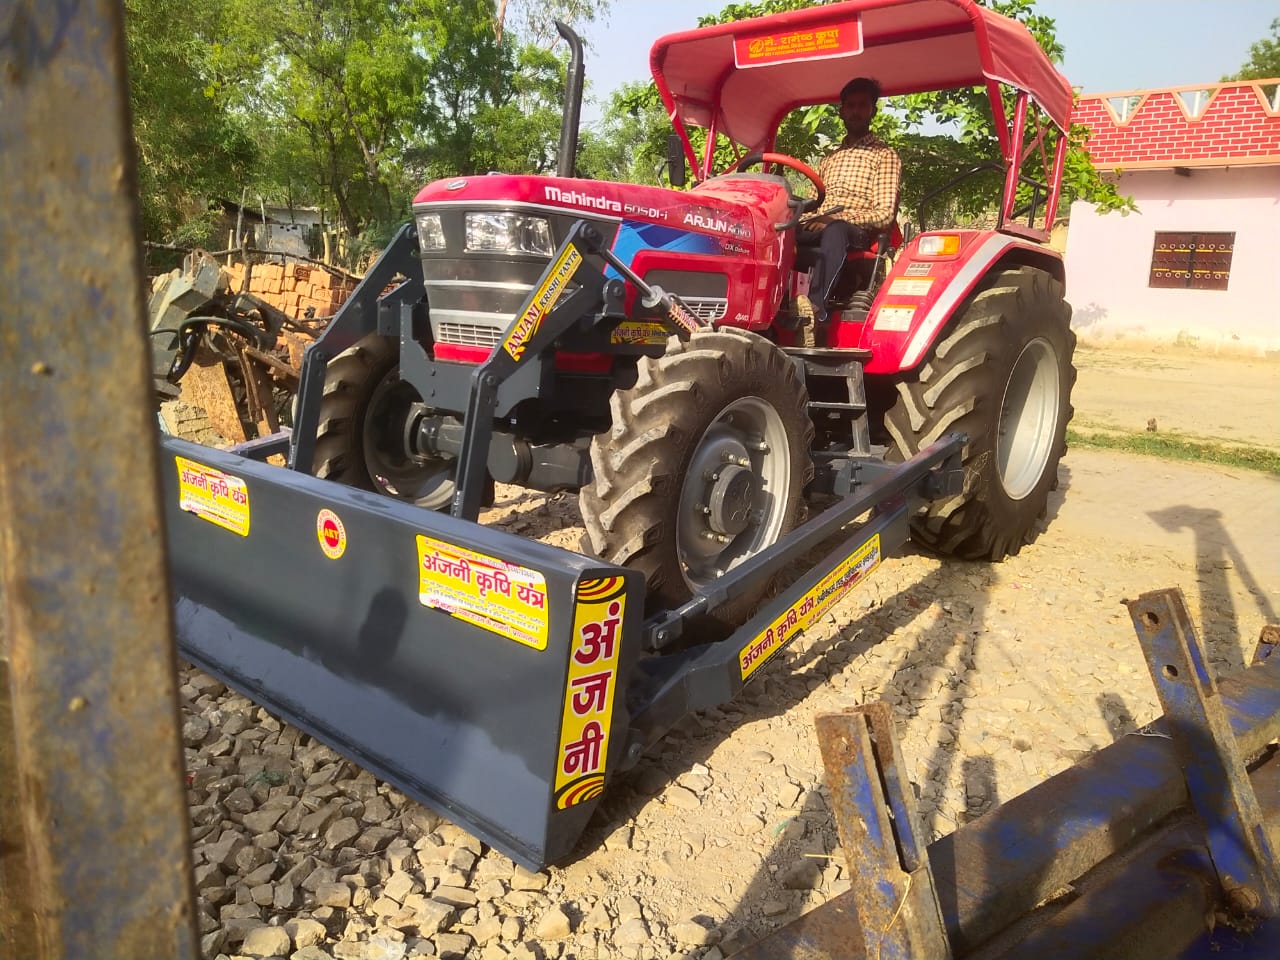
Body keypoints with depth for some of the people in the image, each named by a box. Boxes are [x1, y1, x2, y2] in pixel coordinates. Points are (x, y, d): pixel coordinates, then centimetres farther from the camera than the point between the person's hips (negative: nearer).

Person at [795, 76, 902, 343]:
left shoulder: (885, 155, 9)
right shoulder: (828, 159, 28)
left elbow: (884, 213, -4)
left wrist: (835, 217, -18)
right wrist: (807, 219, -4)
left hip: (858, 234, -5)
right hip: (821, 230, 5)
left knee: (834, 230, -41)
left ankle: (816, 309, -58)